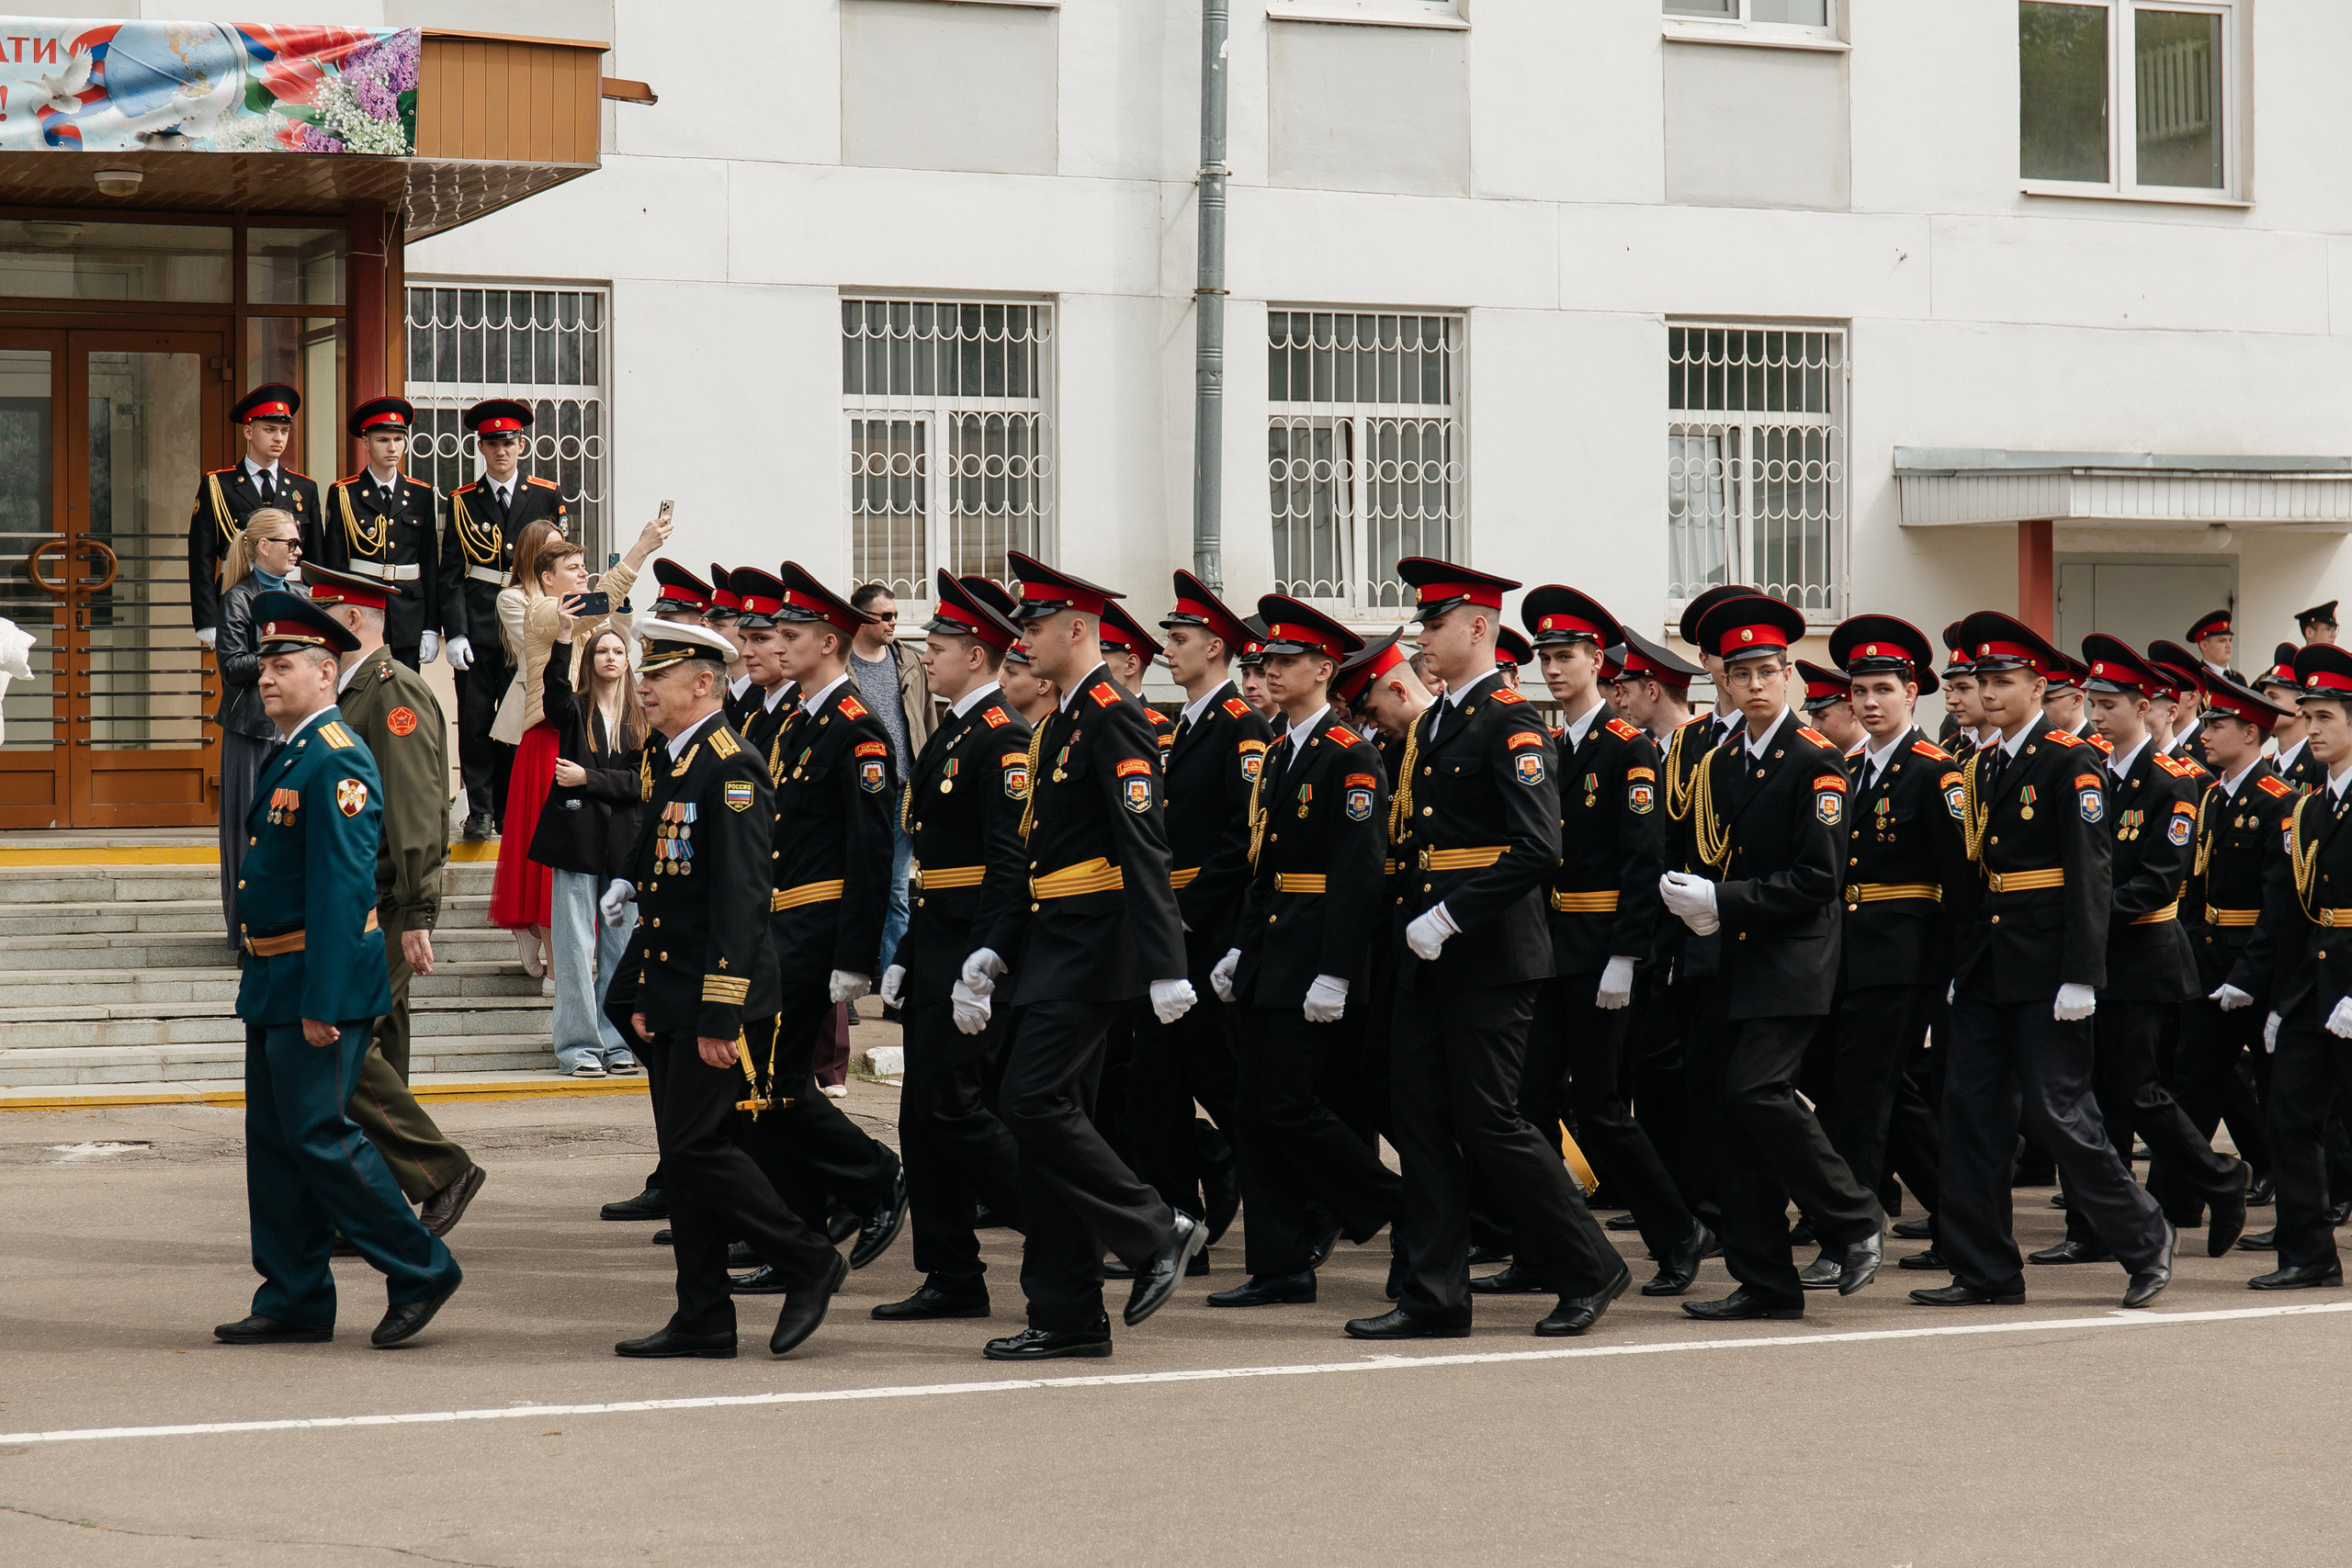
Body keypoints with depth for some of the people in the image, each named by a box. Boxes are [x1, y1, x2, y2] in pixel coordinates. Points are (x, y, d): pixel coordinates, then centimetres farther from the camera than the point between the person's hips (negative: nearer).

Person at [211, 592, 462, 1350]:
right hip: (273, 981, 10)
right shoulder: (288, 756, 15)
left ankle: (420, 1269, 2)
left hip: (319, 981, -10)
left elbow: (340, 889, -21)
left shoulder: (335, 763, -16)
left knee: (317, 1135, -8)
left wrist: (323, 1003, -24)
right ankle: (294, 1300, 16)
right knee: (273, 1142, 11)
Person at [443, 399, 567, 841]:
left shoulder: (548, 498, 7)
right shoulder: (462, 502, 7)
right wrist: (456, 632, -7)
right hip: (478, 622, 0)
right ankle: (479, 811, 6)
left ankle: (512, 812, 9)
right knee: (475, 718, -1)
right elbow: (451, 573, 4)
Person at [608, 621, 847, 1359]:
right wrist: (641, 994, 17)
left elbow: (741, 898, -20)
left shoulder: (730, 768, -15)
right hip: (670, 998, 9)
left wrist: (721, 1015, -23)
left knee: (697, 1146, -11)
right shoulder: (662, 764, 14)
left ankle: (808, 1263, 3)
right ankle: (703, 1320, 13)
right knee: (683, 1156, 9)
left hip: (714, 999, -9)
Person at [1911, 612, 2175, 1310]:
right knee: (1971, 1109, 4)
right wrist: (1962, 967, 15)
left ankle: (2144, 1238, 11)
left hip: (2044, 968, -8)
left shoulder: (2070, 763, -9)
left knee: (2056, 1111, -5)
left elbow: (2090, 876, -14)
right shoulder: (1982, 767, 13)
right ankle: (1985, 1271, 8)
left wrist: (2080, 978, -18)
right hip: (1987, 967, 8)